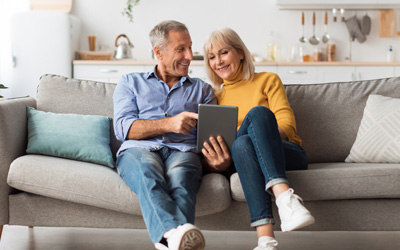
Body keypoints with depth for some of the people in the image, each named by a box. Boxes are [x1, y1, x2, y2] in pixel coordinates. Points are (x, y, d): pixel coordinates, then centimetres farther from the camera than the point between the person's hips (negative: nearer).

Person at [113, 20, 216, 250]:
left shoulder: (202, 89, 28)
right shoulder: (131, 82, 24)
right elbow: (123, 127, 7)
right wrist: (169, 123, -8)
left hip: (183, 150, 1)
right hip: (139, 149, -1)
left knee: (180, 176, -38)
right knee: (148, 173, -40)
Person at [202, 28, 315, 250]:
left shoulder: (268, 80, 15)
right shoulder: (215, 97, 22)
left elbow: (287, 125, 2)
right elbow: (215, 144, 14)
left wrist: (265, 136, -20)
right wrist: (219, 161, -11)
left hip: (287, 154, -1)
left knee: (258, 113, -32)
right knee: (242, 142, -36)